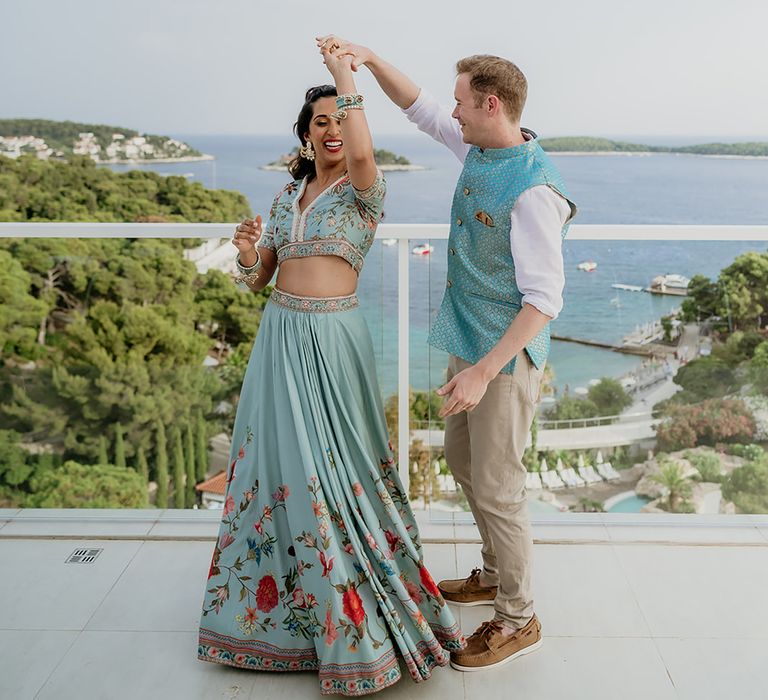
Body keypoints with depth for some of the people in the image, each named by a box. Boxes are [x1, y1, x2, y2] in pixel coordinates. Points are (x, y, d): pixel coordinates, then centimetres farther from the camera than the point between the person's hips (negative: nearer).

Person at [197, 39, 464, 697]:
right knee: (279, 460, 11)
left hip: (333, 337, -6)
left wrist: (346, 78, -15)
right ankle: (276, 599, 32)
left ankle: (352, 621, 15)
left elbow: (363, 152, -30)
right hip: (280, 334, 6)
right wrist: (248, 255, -10)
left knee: (330, 466, -2)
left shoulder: (364, 191, -4)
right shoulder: (289, 194, 14)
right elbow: (258, 276, 14)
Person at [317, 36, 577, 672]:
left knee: (496, 486, 1)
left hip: (507, 353, -10)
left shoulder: (533, 190, -24)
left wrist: (484, 371, -28)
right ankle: (497, 574, 41)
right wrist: (371, 59, 4)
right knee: (462, 458, 22)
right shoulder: (478, 148, 3)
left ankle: (518, 619, 20)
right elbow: (420, 107, 17)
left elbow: (545, 298, -26)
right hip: (468, 339, 10)